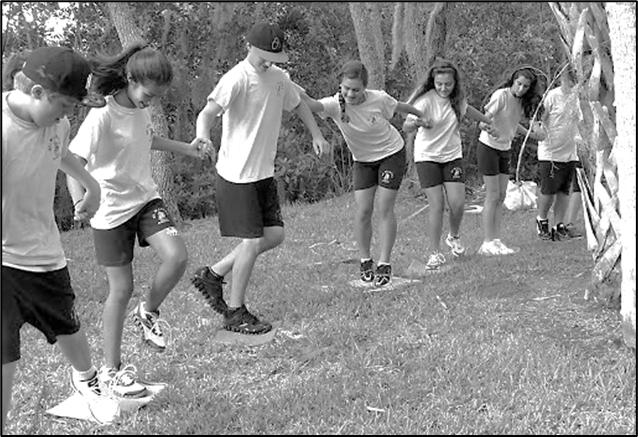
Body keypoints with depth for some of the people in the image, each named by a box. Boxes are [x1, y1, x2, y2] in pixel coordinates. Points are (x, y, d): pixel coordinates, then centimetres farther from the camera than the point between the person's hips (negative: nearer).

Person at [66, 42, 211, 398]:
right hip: (112, 211, -6)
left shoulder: (142, 109, 1)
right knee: (122, 290, 0)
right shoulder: (102, 117, -21)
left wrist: (184, 148, 16)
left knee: (177, 257, -18)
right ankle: (112, 369, 18)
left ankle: (149, 312, 13)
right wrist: (81, 202, -39)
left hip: (146, 198, 6)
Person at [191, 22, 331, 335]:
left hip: (264, 172, 8)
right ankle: (235, 313, 9)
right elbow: (208, 112, -30)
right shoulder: (236, 79, -17)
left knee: (274, 235, 7)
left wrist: (316, 135, 12)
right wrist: (203, 141, -50)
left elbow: (298, 105, 25)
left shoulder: (279, 77, 7)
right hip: (237, 174, -8)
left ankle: (213, 275, 21)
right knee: (253, 241, -7)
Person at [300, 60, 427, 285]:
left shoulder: (379, 99, -23)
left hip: (392, 153, -1)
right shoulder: (335, 105, -24)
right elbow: (312, 104, -46)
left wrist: (421, 116, 18)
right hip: (363, 160, 1)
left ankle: (384, 263, 4)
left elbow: (399, 106, -1)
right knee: (363, 210, -7)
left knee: (385, 208, -6)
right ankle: (365, 261, 13)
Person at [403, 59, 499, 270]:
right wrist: (415, 122, -51)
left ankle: (454, 237, 23)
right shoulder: (426, 100, -19)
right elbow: (406, 127, -28)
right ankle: (435, 253, 0)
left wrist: (489, 122, 34)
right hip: (427, 156, -4)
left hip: (452, 155, 4)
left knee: (457, 203, -8)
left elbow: (467, 109, 23)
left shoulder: (457, 98, -2)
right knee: (436, 205, -12)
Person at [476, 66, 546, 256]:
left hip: (505, 150, 7)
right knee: (493, 196, -7)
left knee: (501, 196, 6)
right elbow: (483, 120, -26)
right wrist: (488, 128, -47)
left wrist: (532, 134, 4)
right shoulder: (501, 95, -19)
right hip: (489, 148, -7)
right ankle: (487, 243, -1)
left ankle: (496, 241, 10)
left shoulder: (521, 101, 2)